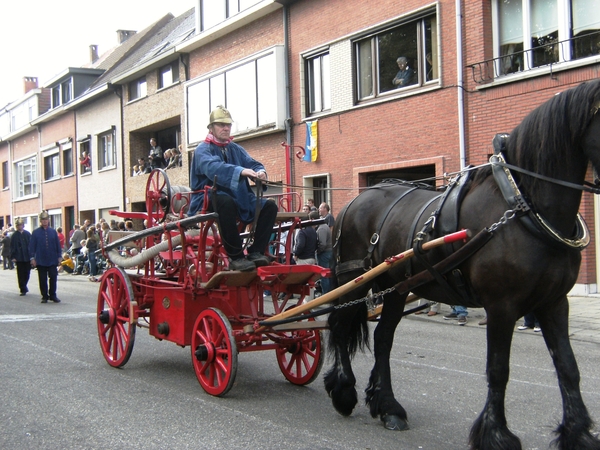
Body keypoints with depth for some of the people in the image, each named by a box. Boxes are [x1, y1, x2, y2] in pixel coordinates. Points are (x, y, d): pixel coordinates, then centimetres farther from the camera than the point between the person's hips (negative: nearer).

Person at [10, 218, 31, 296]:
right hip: (19, 258, -1)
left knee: (27, 273, 8)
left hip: (27, 257, 1)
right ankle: (23, 289, 6)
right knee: (21, 274, 0)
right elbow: (12, 247, -1)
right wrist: (13, 257, -9)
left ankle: (23, 287, 29)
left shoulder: (28, 234, 3)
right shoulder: (14, 236, 0)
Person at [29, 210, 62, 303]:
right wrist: (32, 258, -5)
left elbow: (58, 244, 8)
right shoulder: (36, 232, -1)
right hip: (41, 260, -1)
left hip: (52, 260, 1)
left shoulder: (53, 231, 4)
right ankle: (44, 296, 14)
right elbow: (32, 246, 0)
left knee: (53, 278, 0)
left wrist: (59, 256, 5)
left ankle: (53, 295, 10)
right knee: (42, 280, 5)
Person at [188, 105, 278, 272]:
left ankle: (256, 252, -13)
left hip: (237, 198, 7)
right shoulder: (203, 150, -3)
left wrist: (260, 172, -22)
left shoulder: (236, 149, 19)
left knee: (269, 206, -10)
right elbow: (213, 168, -25)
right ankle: (236, 257, -35)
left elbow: (252, 164, 4)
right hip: (209, 201, -7)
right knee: (225, 201, -39)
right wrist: (241, 171, -41)